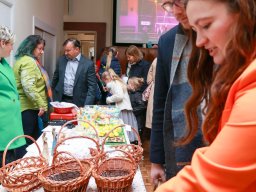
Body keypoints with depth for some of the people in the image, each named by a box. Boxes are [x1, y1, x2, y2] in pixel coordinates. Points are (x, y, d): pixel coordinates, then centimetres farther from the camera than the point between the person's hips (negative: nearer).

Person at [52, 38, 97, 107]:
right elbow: (55, 80, 15)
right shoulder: (61, 60, 5)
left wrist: (86, 107, -16)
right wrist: (52, 98, 15)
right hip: (61, 101, 3)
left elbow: (92, 87, -8)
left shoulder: (88, 64, -7)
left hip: (78, 103, -3)